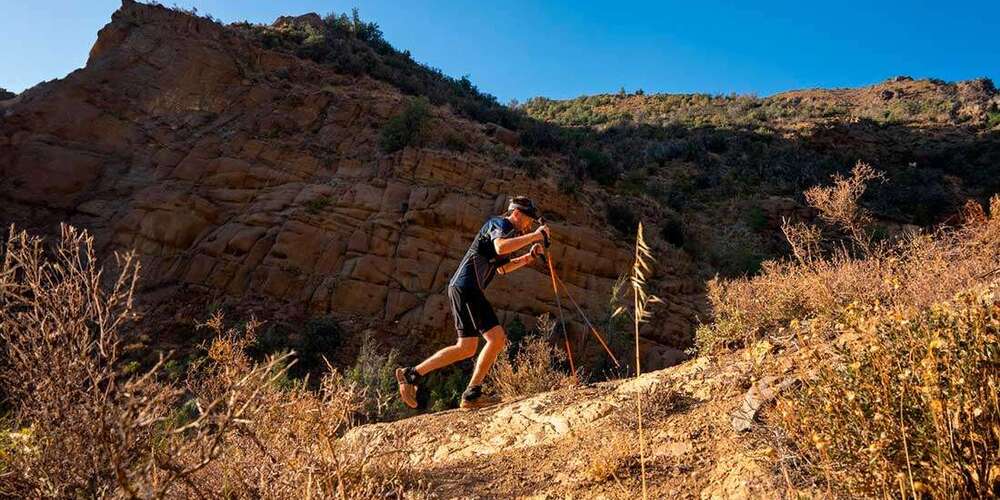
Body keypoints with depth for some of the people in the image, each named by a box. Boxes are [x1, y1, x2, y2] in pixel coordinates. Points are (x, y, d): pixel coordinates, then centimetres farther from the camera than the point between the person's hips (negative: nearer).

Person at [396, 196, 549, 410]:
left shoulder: (504, 229, 26)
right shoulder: (501, 223, -4)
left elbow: (502, 267, 34)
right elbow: (501, 247, -27)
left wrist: (529, 256, 23)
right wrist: (535, 235, -20)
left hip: (461, 288, 11)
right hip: (467, 286, -11)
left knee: (466, 348, 10)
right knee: (497, 338, -13)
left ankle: (412, 374, 14)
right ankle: (472, 394, -5)